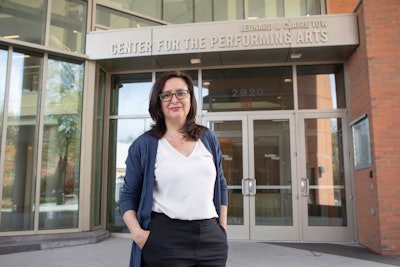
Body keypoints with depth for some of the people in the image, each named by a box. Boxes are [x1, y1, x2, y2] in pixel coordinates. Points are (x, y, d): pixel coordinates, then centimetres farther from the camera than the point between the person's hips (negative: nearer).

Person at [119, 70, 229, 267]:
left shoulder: (208, 138, 8)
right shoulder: (143, 145, -2)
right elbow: (128, 196, 2)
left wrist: (222, 227, 9)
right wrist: (137, 232, -12)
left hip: (211, 238, 3)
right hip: (165, 240, -3)